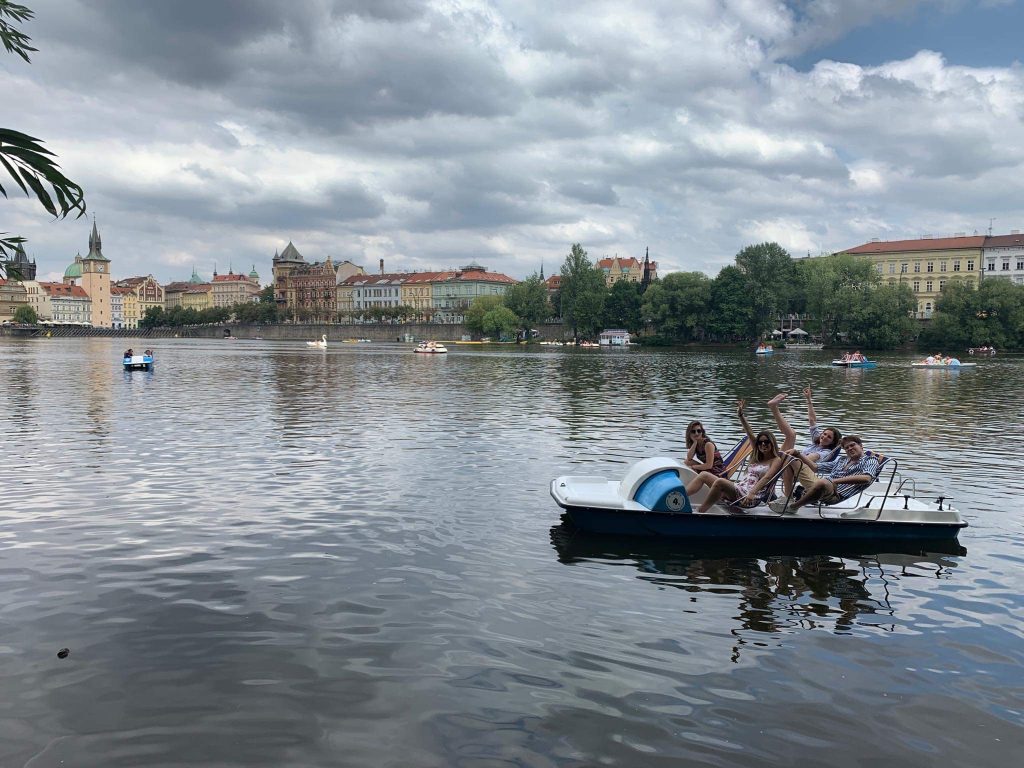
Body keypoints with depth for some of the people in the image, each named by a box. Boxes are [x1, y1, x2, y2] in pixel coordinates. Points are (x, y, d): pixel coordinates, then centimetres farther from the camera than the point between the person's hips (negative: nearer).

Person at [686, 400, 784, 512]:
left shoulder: (776, 460, 3)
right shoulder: (757, 457, 24)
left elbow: (766, 478, -15)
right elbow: (750, 434, 19)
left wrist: (752, 493, -31)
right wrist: (741, 415, 11)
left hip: (751, 498, -9)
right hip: (739, 489, 9)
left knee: (719, 482, -33)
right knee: (704, 475, -1)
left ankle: (699, 512, -33)